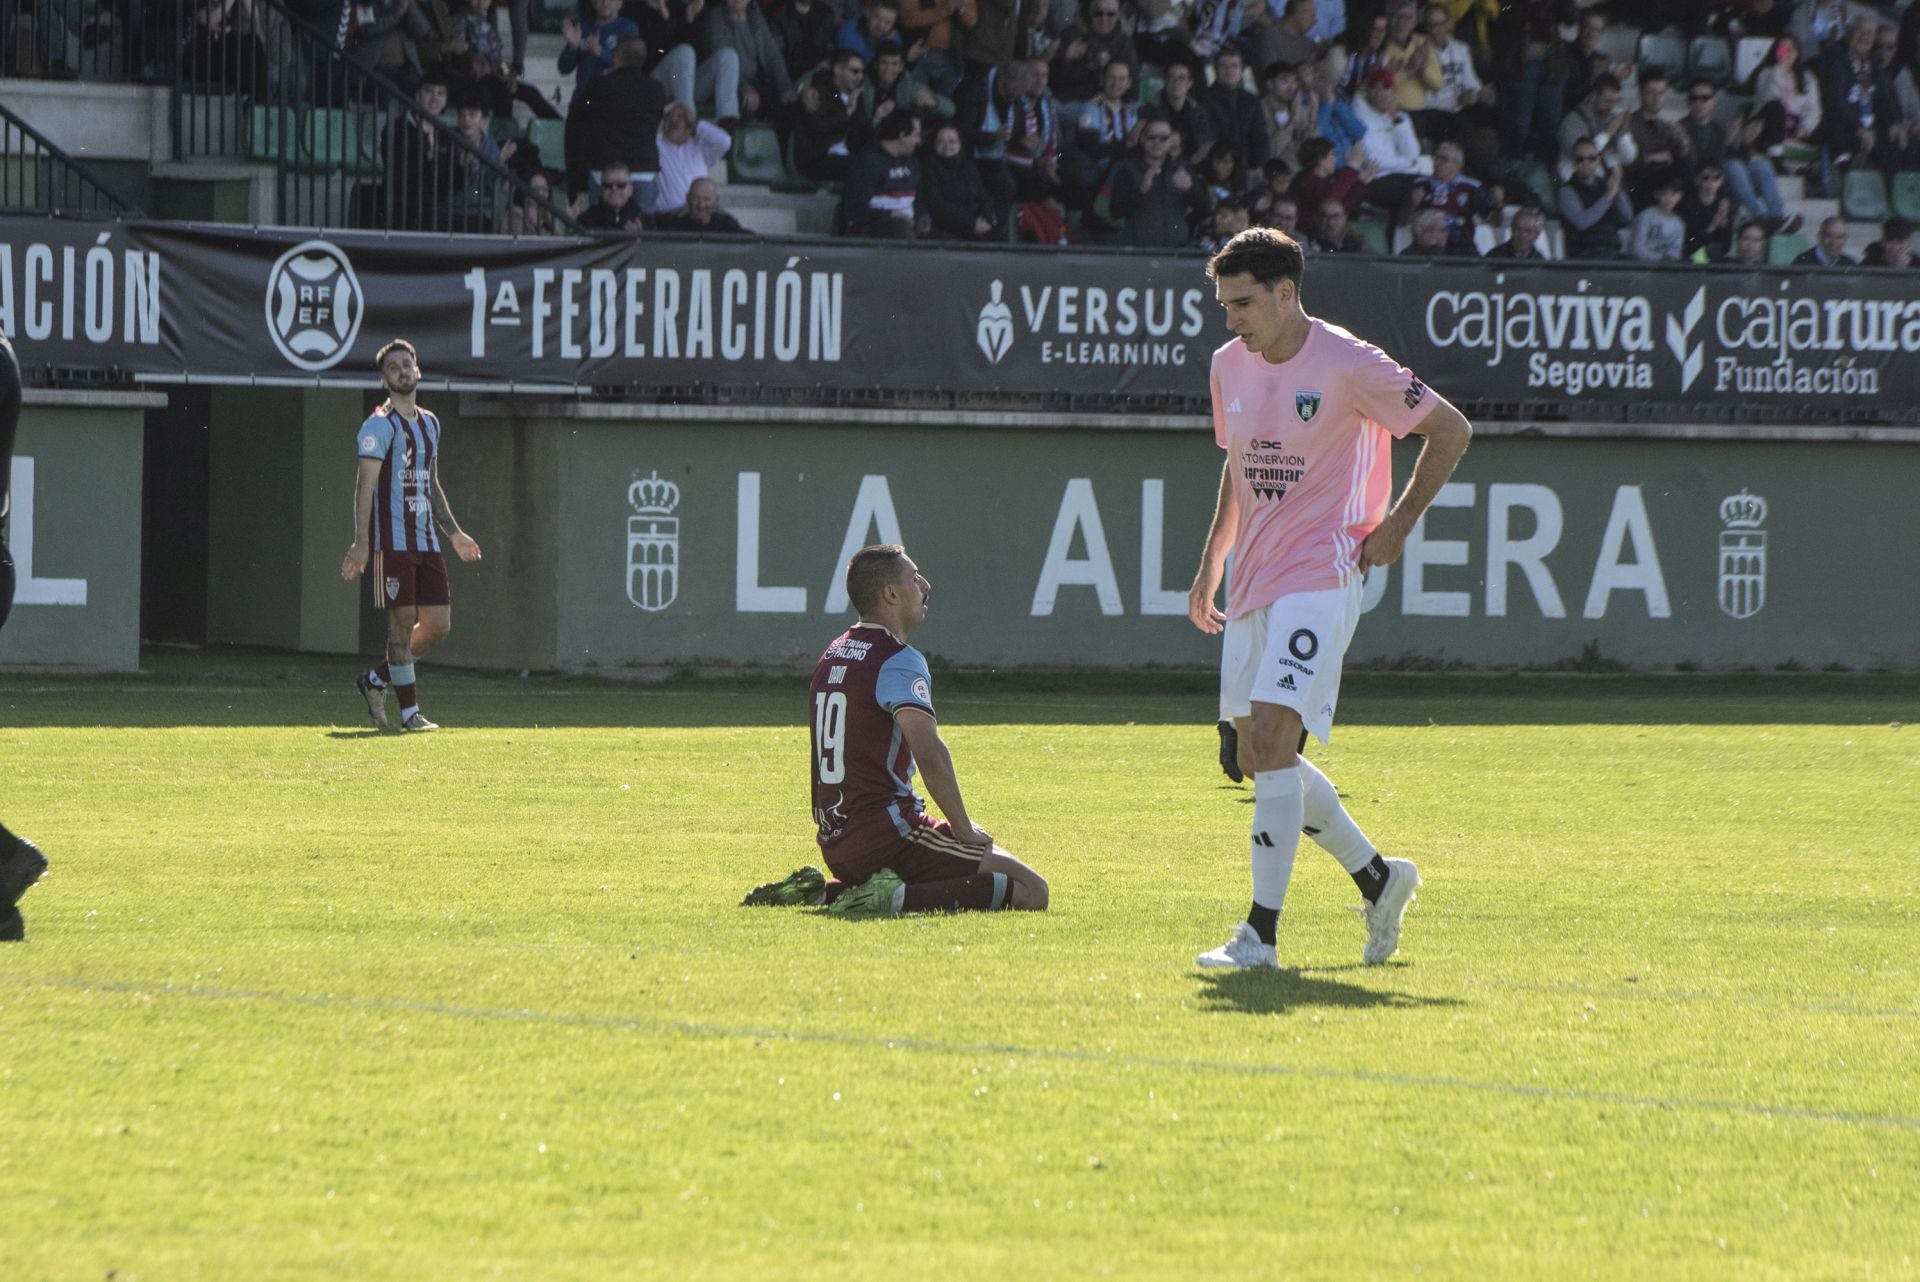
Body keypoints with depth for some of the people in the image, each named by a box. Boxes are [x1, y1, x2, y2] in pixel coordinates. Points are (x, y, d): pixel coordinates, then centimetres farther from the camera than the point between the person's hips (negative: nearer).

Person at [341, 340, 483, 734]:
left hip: (426, 542, 7)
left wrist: (454, 532, 27)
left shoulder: (429, 423, 17)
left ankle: (376, 680, 20)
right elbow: (365, 484, -14)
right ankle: (409, 712, 1)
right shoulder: (380, 425, -7)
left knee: (438, 625, 4)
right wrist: (361, 543, -21)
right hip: (392, 542, -7)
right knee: (403, 623, -5)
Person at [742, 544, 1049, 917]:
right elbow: (929, 753, -25)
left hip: (833, 845, 9)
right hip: (887, 831, -9)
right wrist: (965, 830, -14)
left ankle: (821, 892, 12)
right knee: (1030, 890, -10)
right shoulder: (898, 660, -12)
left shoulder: (831, 655, 17)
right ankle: (899, 898, -20)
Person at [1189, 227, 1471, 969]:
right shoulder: (1230, 366, 9)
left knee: (1272, 739, -19)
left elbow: (1451, 430, -3)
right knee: (1259, 760, 9)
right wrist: (1210, 565, 20)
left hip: (1319, 579, -8)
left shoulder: (1347, 366, -12)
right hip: (1251, 584, 8)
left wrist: (1396, 527, -4)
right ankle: (1379, 879, 27)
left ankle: (1261, 934, -19)